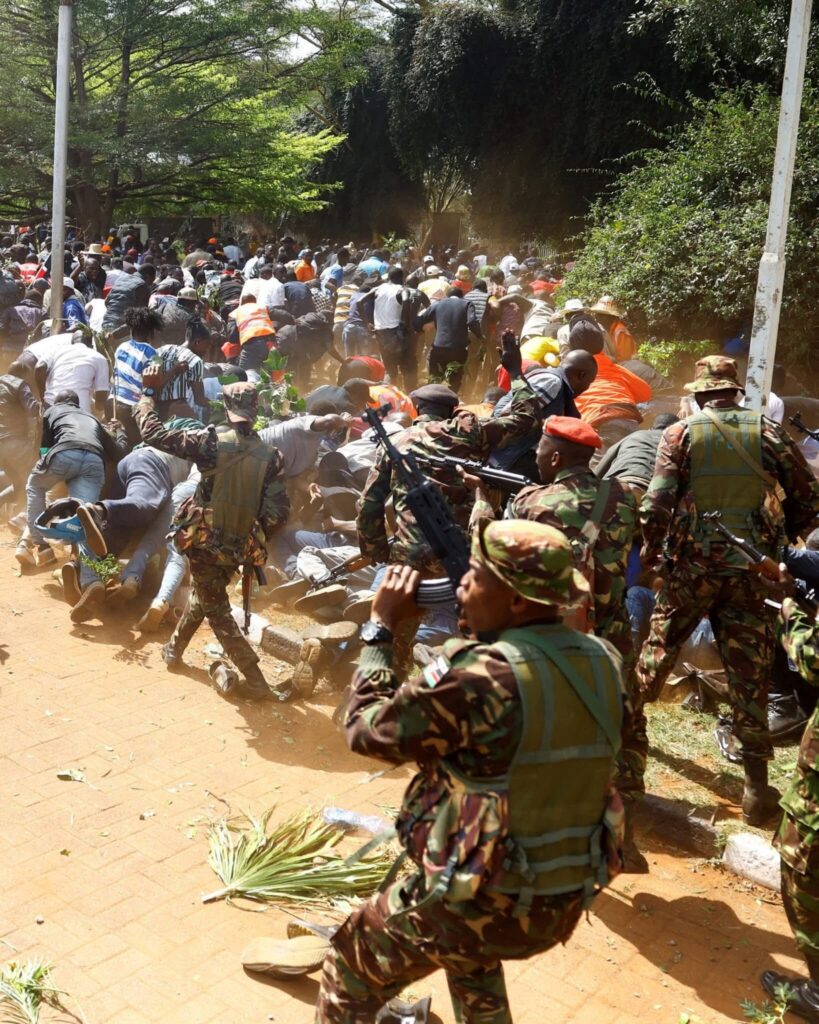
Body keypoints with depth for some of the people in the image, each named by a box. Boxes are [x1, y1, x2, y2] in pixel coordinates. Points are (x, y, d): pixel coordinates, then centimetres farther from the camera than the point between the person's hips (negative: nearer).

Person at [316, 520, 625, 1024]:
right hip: (565, 901, 7)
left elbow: (369, 727, -15)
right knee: (473, 955, 38)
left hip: (484, 904, -7)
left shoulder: (483, 677, -27)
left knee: (351, 966, 19)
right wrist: (472, 633, 2)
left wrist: (381, 627, -6)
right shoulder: (603, 662, -6)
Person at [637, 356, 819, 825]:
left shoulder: (681, 433, -3)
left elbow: (656, 504, -11)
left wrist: (650, 553, 4)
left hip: (690, 564, 0)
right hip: (750, 570, 1)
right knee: (750, 675, 4)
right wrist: (779, 540, 17)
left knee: (658, 650, 19)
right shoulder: (768, 431, 1)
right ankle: (757, 787, 8)